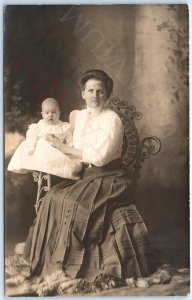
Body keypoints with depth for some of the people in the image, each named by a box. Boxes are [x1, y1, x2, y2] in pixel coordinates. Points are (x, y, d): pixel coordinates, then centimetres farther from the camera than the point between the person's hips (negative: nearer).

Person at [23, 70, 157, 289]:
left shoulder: (112, 120, -12)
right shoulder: (78, 116, 8)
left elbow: (99, 157, -20)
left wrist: (66, 149, -12)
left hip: (108, 179, -6)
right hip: (87, 176, 6)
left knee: (72, 203, -23)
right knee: (54, 197, -12)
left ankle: (71, 262, -7)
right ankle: (52, 259, 1)